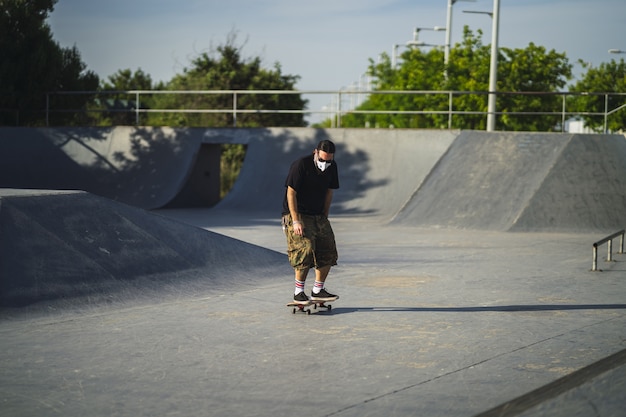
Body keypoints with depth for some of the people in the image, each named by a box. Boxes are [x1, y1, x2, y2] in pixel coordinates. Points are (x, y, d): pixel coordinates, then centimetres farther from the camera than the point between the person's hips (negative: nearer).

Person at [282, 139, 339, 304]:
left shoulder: (332, 167, 1)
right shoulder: (300, 165, -18)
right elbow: (291, 193, -17)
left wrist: (324, 217, 6)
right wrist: (296, 221, -21)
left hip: (318, 216, 7)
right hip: (297, 214, -7)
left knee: (328, 252, 0)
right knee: (305, 250, -20)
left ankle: (318, 290, 12)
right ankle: (299, 292, -9)